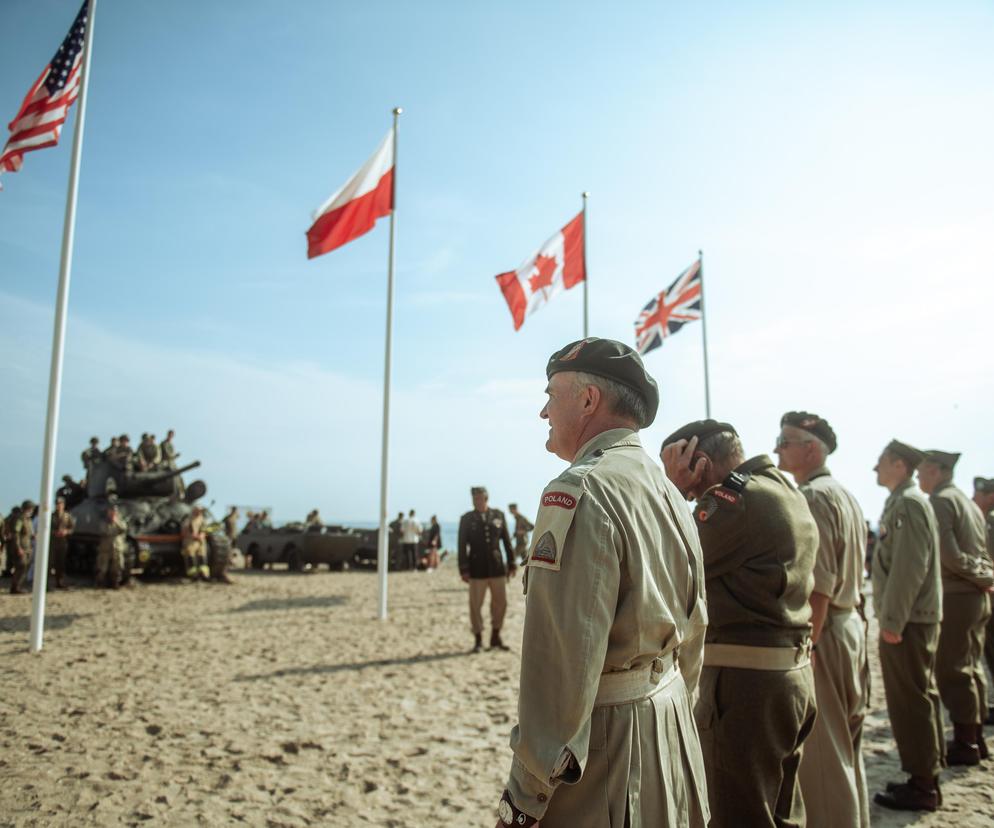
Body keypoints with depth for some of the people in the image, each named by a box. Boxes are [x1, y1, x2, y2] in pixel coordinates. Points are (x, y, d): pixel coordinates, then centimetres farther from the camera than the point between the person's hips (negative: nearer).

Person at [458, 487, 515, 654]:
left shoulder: (498, 515, 5)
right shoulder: (466, 519, 1)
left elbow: (506, 541, 8)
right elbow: (462, 546, -1)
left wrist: (511, 564, 7)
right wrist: (463, 569, -6)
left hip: (497, 566, 2)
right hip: (477, 568, -2)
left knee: (500, 602, 7)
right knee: (475, 605, 1)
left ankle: (495, 638, 24)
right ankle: (478, 641, 16)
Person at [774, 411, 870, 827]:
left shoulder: (813, 497, -16)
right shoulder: (844, 494, 14)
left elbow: (817, 587, -22)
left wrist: (804, 648, -21)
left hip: (822, 633, -10)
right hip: (850, 625, 10)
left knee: (822, 753, 0)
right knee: (846, 747, 20)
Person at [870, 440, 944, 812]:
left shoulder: (908, 503, -16)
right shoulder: (904, 501, 14)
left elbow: (909, 568, -22)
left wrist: (893, 621, -20)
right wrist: (891, 617, 18)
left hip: (907, 621, -10)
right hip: (913, 618, 10)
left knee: (910, 702, -2)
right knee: (919, 698, 16)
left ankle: (922, 787, 8)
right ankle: (926, 777, 26)